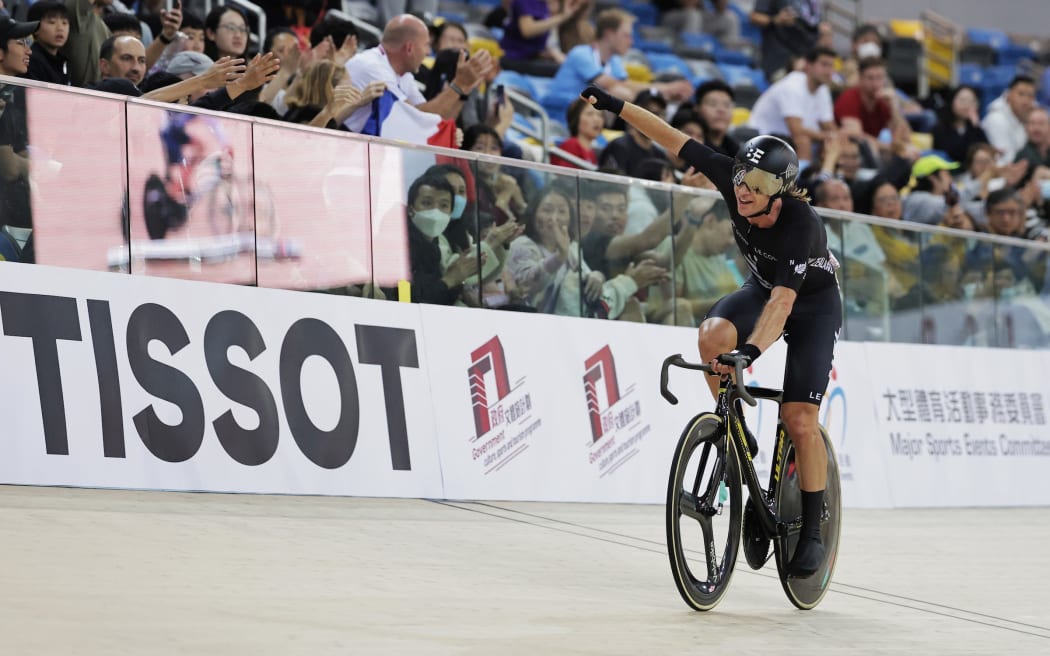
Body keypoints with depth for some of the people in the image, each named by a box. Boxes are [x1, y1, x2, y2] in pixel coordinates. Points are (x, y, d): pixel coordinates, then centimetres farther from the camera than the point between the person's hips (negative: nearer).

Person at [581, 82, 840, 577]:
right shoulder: (734, 181, -24)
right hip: (764, 287, 5)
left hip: (813, 303, -5)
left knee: (799, 420, -14)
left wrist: (751, 351, -60)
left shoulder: (801, 224, -38)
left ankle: (812, 531, 1)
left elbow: (784, 300, -47)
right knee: (713, 336, -29)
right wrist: (618, 107, -17)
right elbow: (676, 141, -16)